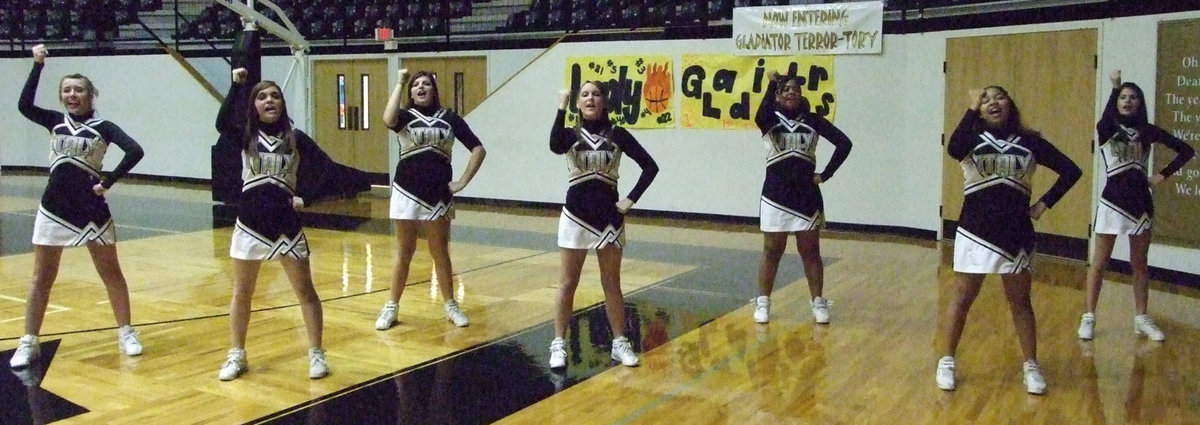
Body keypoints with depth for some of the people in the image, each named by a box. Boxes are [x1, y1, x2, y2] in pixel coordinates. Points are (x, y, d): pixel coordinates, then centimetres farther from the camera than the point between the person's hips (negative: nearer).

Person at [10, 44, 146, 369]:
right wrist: (38, 65, -17)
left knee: (111, 272, 7)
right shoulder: (55, 121, 5)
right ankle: (28, 343, 14)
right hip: (54, 207, 2)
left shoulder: (103, 127, -3)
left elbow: (135, 151, -17)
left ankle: (126, 333, 19)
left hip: (91, 208, -2)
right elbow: (24, 105, -14)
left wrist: (108, 183, -15)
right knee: (42, 278, 6)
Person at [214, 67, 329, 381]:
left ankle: (316, 354, 13)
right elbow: (222, 123, -22)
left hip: (286, 223, 0)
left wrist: (307, 199, -8)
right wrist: (236, 86, -24)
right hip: (250, 222, 1)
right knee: (241, 293, 10)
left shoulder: (295, 137, -1)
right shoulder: (246, 135, 0)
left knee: (305, 290, 3)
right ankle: (237, 356, 24)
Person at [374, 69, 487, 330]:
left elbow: (478, 149, 4)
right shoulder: (405, 116, 0)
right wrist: (400, 84, -16)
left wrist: (463, 182, -2)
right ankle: (390, 308, 15)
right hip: (407, 192, -1)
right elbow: (388, 120, -25)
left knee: (440, 252, 10)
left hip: (438, 194, 1)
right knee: (404, 252, 5)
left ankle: (451, 306, 21)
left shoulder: (450, 118, 3)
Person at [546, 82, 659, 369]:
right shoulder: (571, 134, -1)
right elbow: (555, 147, -26)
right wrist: (561, 107, -23)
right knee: (567, 284, 4)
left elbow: (650, 166, 0)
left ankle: (620, 343, 19)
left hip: (608, 217, 1)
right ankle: (558, 345, 11)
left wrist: (631, 200, -5)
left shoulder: (617, 135, 0)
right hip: (575, 216, 0)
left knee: (612, 284, 10)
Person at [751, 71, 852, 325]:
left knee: (810, 252, 7)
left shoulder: (813, 121, 2)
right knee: (772, 251, 6)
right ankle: (763, 303, 14)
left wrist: (825, 175, -5)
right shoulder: (771, 120, -1)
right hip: (776, 195, -1)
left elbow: (844, 143, -1)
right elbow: (760, 116, -27)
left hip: (806, 195, 1)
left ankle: (819, 303, 16)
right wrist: (771, 85, -29)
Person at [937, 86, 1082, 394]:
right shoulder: (973, 139, -2)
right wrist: (972, 109, -24)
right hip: (975, 231, -1)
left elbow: (1071, 170, 5)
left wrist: (1044, 204, -1)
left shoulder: (1029, 142, 2)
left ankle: (1031, 366, 20)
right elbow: (953, 150, -27)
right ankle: (946, 362, 15)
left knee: (1020, 301, 10)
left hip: (1016, 232, 2)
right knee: (962, 299, 5)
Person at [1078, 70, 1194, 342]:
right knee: (1099, 263, 1)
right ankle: (1089, 318, 8)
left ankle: (1141, 319, 20)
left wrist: (1163, 175, 2)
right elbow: (1105, 121, -30)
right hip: (1113, 201, -3)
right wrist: (1114, 87, -29)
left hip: (1141, 202, 3)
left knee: (1140, 265, 11)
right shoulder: (1107, 129, -4)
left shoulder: (1149, 131, 4)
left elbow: (1186, 150, 9)